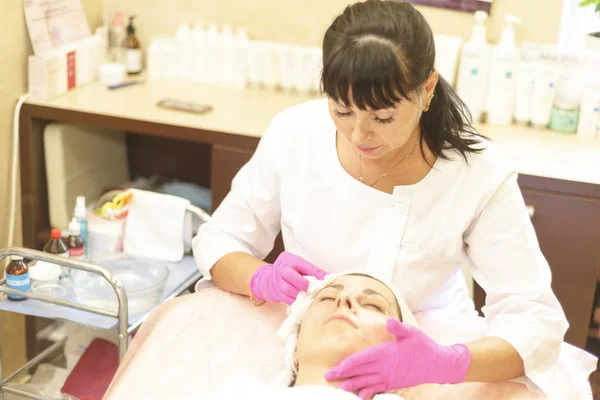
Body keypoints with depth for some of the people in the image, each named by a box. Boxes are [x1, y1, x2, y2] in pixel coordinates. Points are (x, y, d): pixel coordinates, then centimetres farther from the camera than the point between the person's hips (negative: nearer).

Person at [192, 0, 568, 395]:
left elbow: (537, 319, -19)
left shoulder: (479, 175, -19)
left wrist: (448, 363, -37)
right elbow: (218, 240, -3)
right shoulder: (293, 133, -14)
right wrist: (262, 279, -24)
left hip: (424, 346, 0)